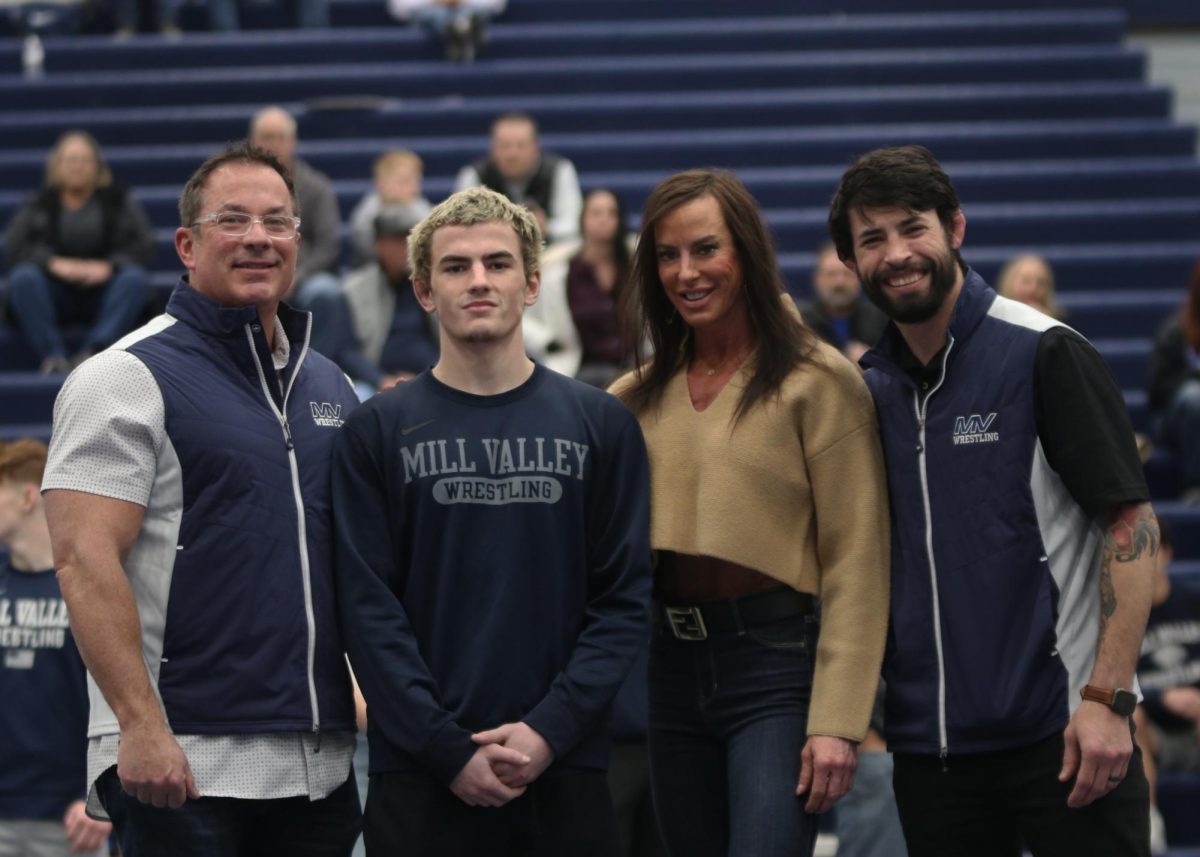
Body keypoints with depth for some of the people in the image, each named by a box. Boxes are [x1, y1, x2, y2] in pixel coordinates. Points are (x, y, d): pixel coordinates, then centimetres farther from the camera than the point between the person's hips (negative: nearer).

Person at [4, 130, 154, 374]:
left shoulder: (119, 201, 12)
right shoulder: (38, 205, 12)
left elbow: (144, 245, -1)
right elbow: (12, 248, -3)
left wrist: (108, 265, -21)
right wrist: (53, 262, -22)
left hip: (103, 292, 0)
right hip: (54, 294, 0)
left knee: (134, 277, -31)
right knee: (23, 277, -31)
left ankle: (92, 352, -45)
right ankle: (52, 355, -42)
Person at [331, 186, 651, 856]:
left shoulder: (602, 424, 7)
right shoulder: (377, 433, 4)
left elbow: (627, 599, 2)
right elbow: (370, 608, -2)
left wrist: (551, 727, -10)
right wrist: (448, 749, -11)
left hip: (566, 773, 1)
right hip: (420, 778, -1)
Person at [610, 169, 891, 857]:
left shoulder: (818, 380, -6)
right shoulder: (643, 394, 11)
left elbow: (856, 566, -10)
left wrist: (838, 721, -15)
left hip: (776, 665, -6)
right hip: (673, 664, 6)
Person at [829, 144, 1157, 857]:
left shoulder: (1045, 354, -7)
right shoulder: (870, 388, 10)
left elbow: (1132, 525, -11)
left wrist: (1108, 699, -18)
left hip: (1061, 735, -5)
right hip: (928, 741, 5)